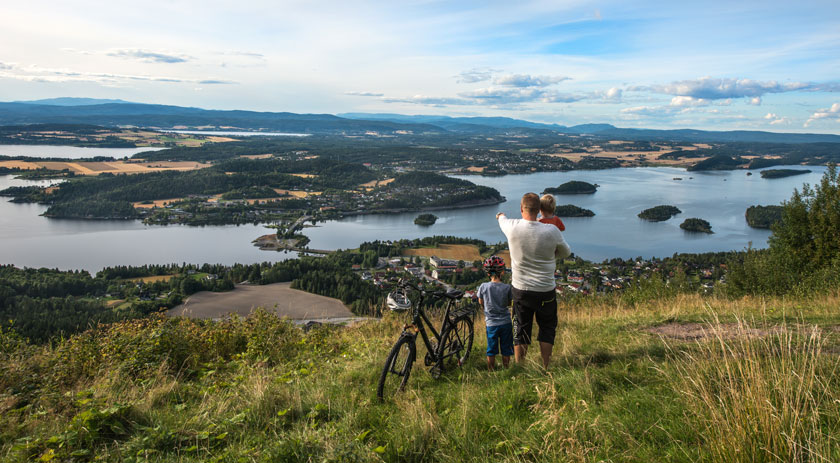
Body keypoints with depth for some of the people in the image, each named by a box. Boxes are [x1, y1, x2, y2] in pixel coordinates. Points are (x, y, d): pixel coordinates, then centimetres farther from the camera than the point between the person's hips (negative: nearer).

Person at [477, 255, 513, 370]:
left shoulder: (483, 286, -12)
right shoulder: (507, 287, -12)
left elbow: (481, 302, 2)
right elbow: (509, 303, 0)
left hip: (491, 323, 0)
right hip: (506, 322, 0)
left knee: (491, 351, 13)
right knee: (506, 350, 15)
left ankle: (491, 372, 22)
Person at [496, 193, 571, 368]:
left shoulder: (513, 227, -13)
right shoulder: (552, 231, -16)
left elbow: (502, 221, 14)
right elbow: (566, 252, 3)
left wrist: (501, 216, 38)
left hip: (520, 290, 1)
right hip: (546, 291, -1)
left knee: (521, 330, 14)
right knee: (547, 328, 18)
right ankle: (545, 368, 22)